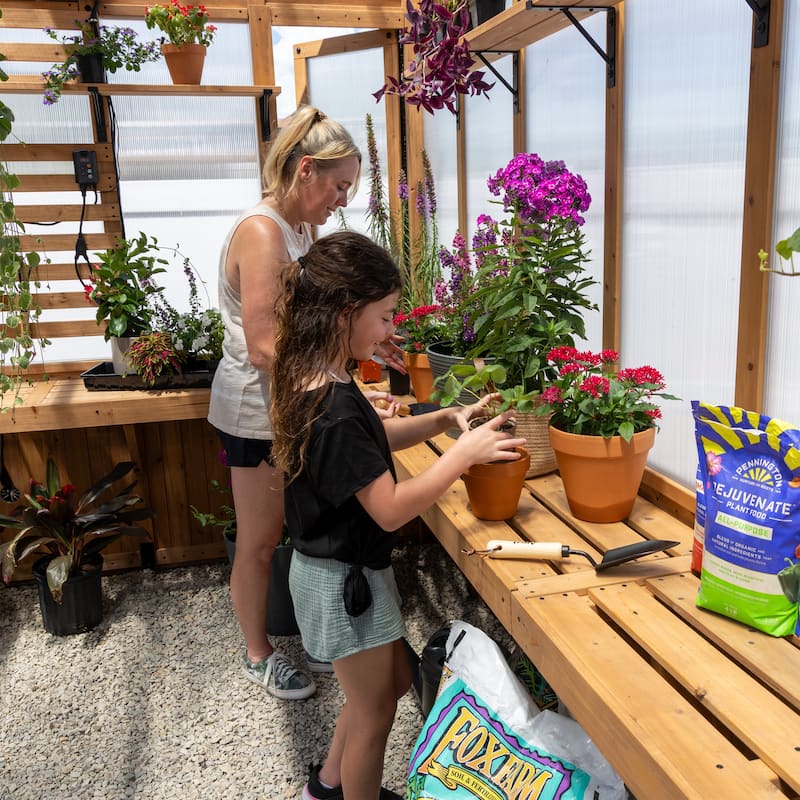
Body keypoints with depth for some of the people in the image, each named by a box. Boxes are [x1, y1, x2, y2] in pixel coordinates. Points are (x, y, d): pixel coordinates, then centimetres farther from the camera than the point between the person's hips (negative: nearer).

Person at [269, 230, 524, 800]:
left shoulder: (312, 380, 0)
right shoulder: (336, 408, -30)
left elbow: (375, 436, 13)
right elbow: (391, 509, -28)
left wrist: (444, 419, 0)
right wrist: (464, 454, -21)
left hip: (334, 566, 9)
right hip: (345, 579, -9)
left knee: (393, 681, 26)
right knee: (375, 712, 12)